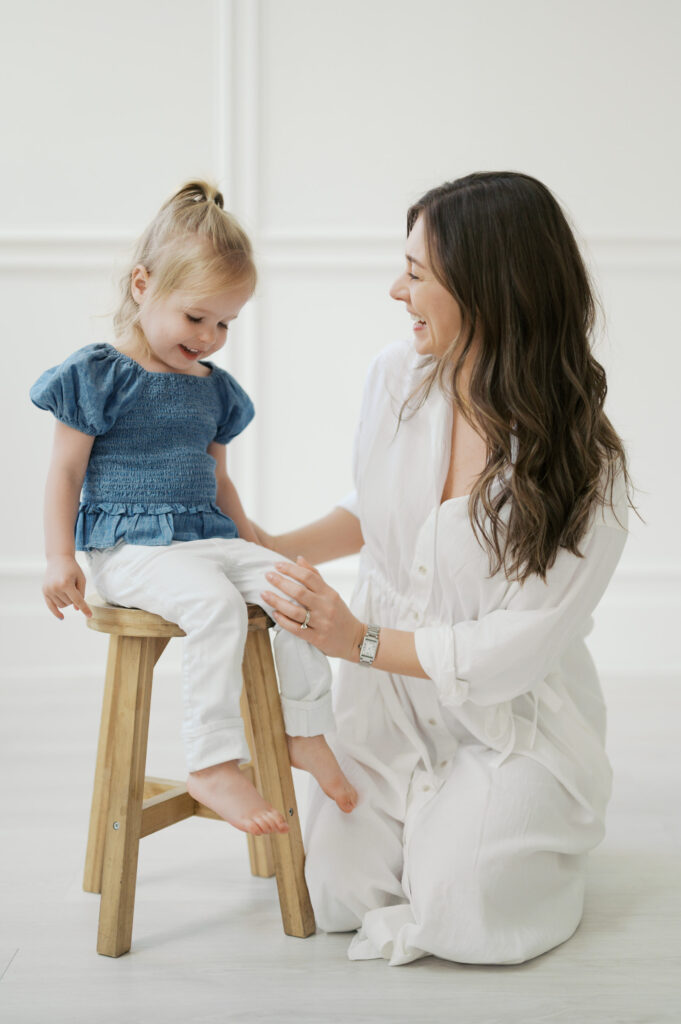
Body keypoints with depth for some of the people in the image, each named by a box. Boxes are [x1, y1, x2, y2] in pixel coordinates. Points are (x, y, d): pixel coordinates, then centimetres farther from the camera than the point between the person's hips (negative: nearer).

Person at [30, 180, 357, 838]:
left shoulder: (214, 388, 17)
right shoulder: (100, 375, -3)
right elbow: (66, 469, -4)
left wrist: (248, 540, 24)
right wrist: (59, 558, -10)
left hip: (206, 537, 7)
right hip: (126, 547, -7)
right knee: (216, 603, -33)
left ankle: (305, 733, -2)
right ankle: (212, 766, -29)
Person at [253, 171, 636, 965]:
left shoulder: (584, 466, -21)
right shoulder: (395, 377, -8)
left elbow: (523, 645, -22)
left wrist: (361, 643, -24)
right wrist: (280, 550, 2)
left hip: (510, 720, -3)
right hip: (389, 700, 4)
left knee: (459, 920, -16)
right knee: (341, 897, -8)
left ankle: (537, 832, 18)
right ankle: (427, 819, 24)